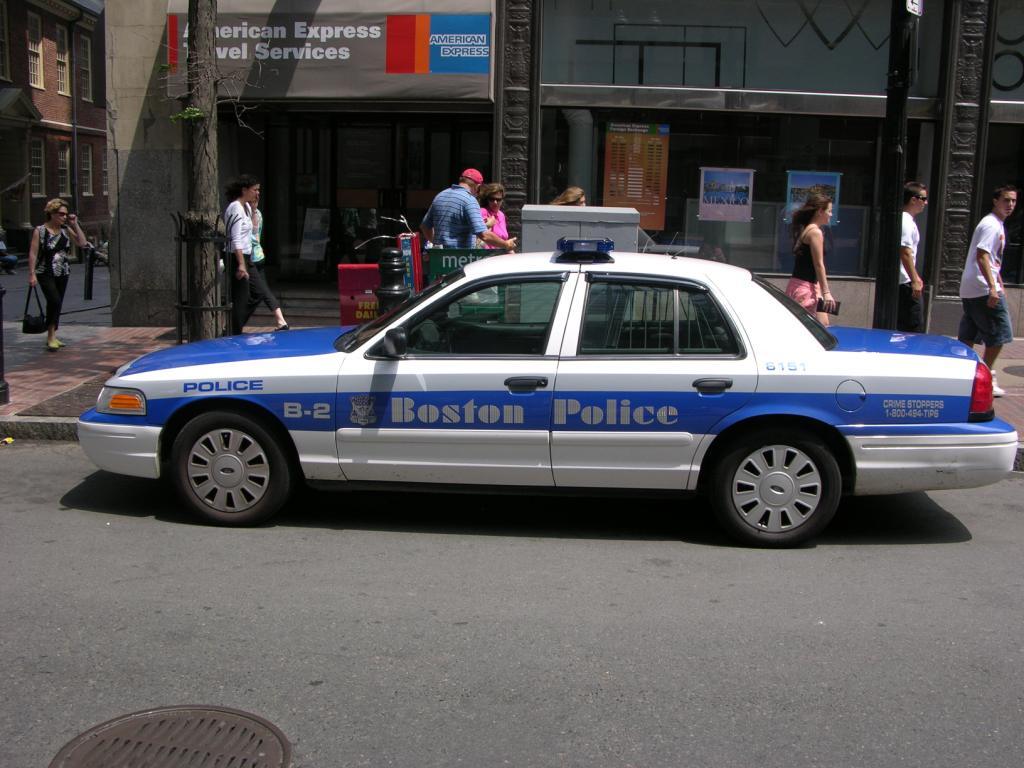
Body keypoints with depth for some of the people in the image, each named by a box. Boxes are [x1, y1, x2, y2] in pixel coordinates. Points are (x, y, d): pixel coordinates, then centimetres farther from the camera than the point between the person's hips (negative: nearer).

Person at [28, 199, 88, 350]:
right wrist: (32, 274, -13)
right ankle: (51, 336, -10)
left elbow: (83, 243, -1)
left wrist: (75, 225, -5)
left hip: (63, 274, 5)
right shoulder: (40, 231, -7)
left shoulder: (66, 230, 6)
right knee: (55, 301, -19)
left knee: (57, 304, 10)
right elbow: (33, 253, -8)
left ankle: (52, 336, 20)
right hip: (45, 274, -5)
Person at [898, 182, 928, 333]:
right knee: (915, 327, -9)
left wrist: (915, 277, 27)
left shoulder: (908, 220, 17)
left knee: (901, 326, 11)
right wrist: (914, 281, -20)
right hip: (904, 282, -10)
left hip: (903, 282, 10)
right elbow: (905, 254, -21)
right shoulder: (906, 222, -15)